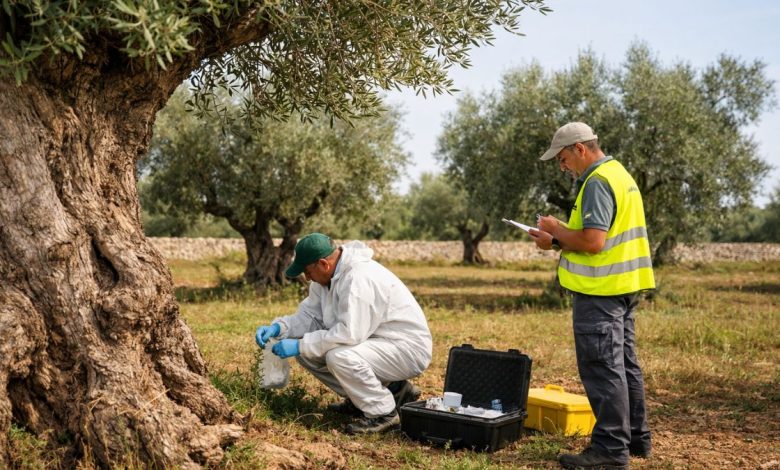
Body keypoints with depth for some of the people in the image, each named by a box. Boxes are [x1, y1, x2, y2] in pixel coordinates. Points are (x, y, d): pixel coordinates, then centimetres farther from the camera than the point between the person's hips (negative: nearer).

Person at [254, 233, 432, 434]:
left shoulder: (358, 278, -27)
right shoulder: (327, 276, 2)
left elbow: (349, 334, -32)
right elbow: (310, 315, 7)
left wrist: (301, 345, -25)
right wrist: (278, 327, -10)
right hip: (371, 341, 10)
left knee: (339, 356, -32)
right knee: (307, 350, 2)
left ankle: (383, 413, -9)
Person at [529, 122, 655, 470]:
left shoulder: (597, 182, -16)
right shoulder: (620, 174, 16)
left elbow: (592, 241, -25)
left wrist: (557, 231, -9)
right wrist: (559, 242, 10)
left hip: (601, 292, -11)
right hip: (623, 285, 11)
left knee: (603, 369, -5)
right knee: (624, 364, 17)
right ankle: (636, 437, 28)